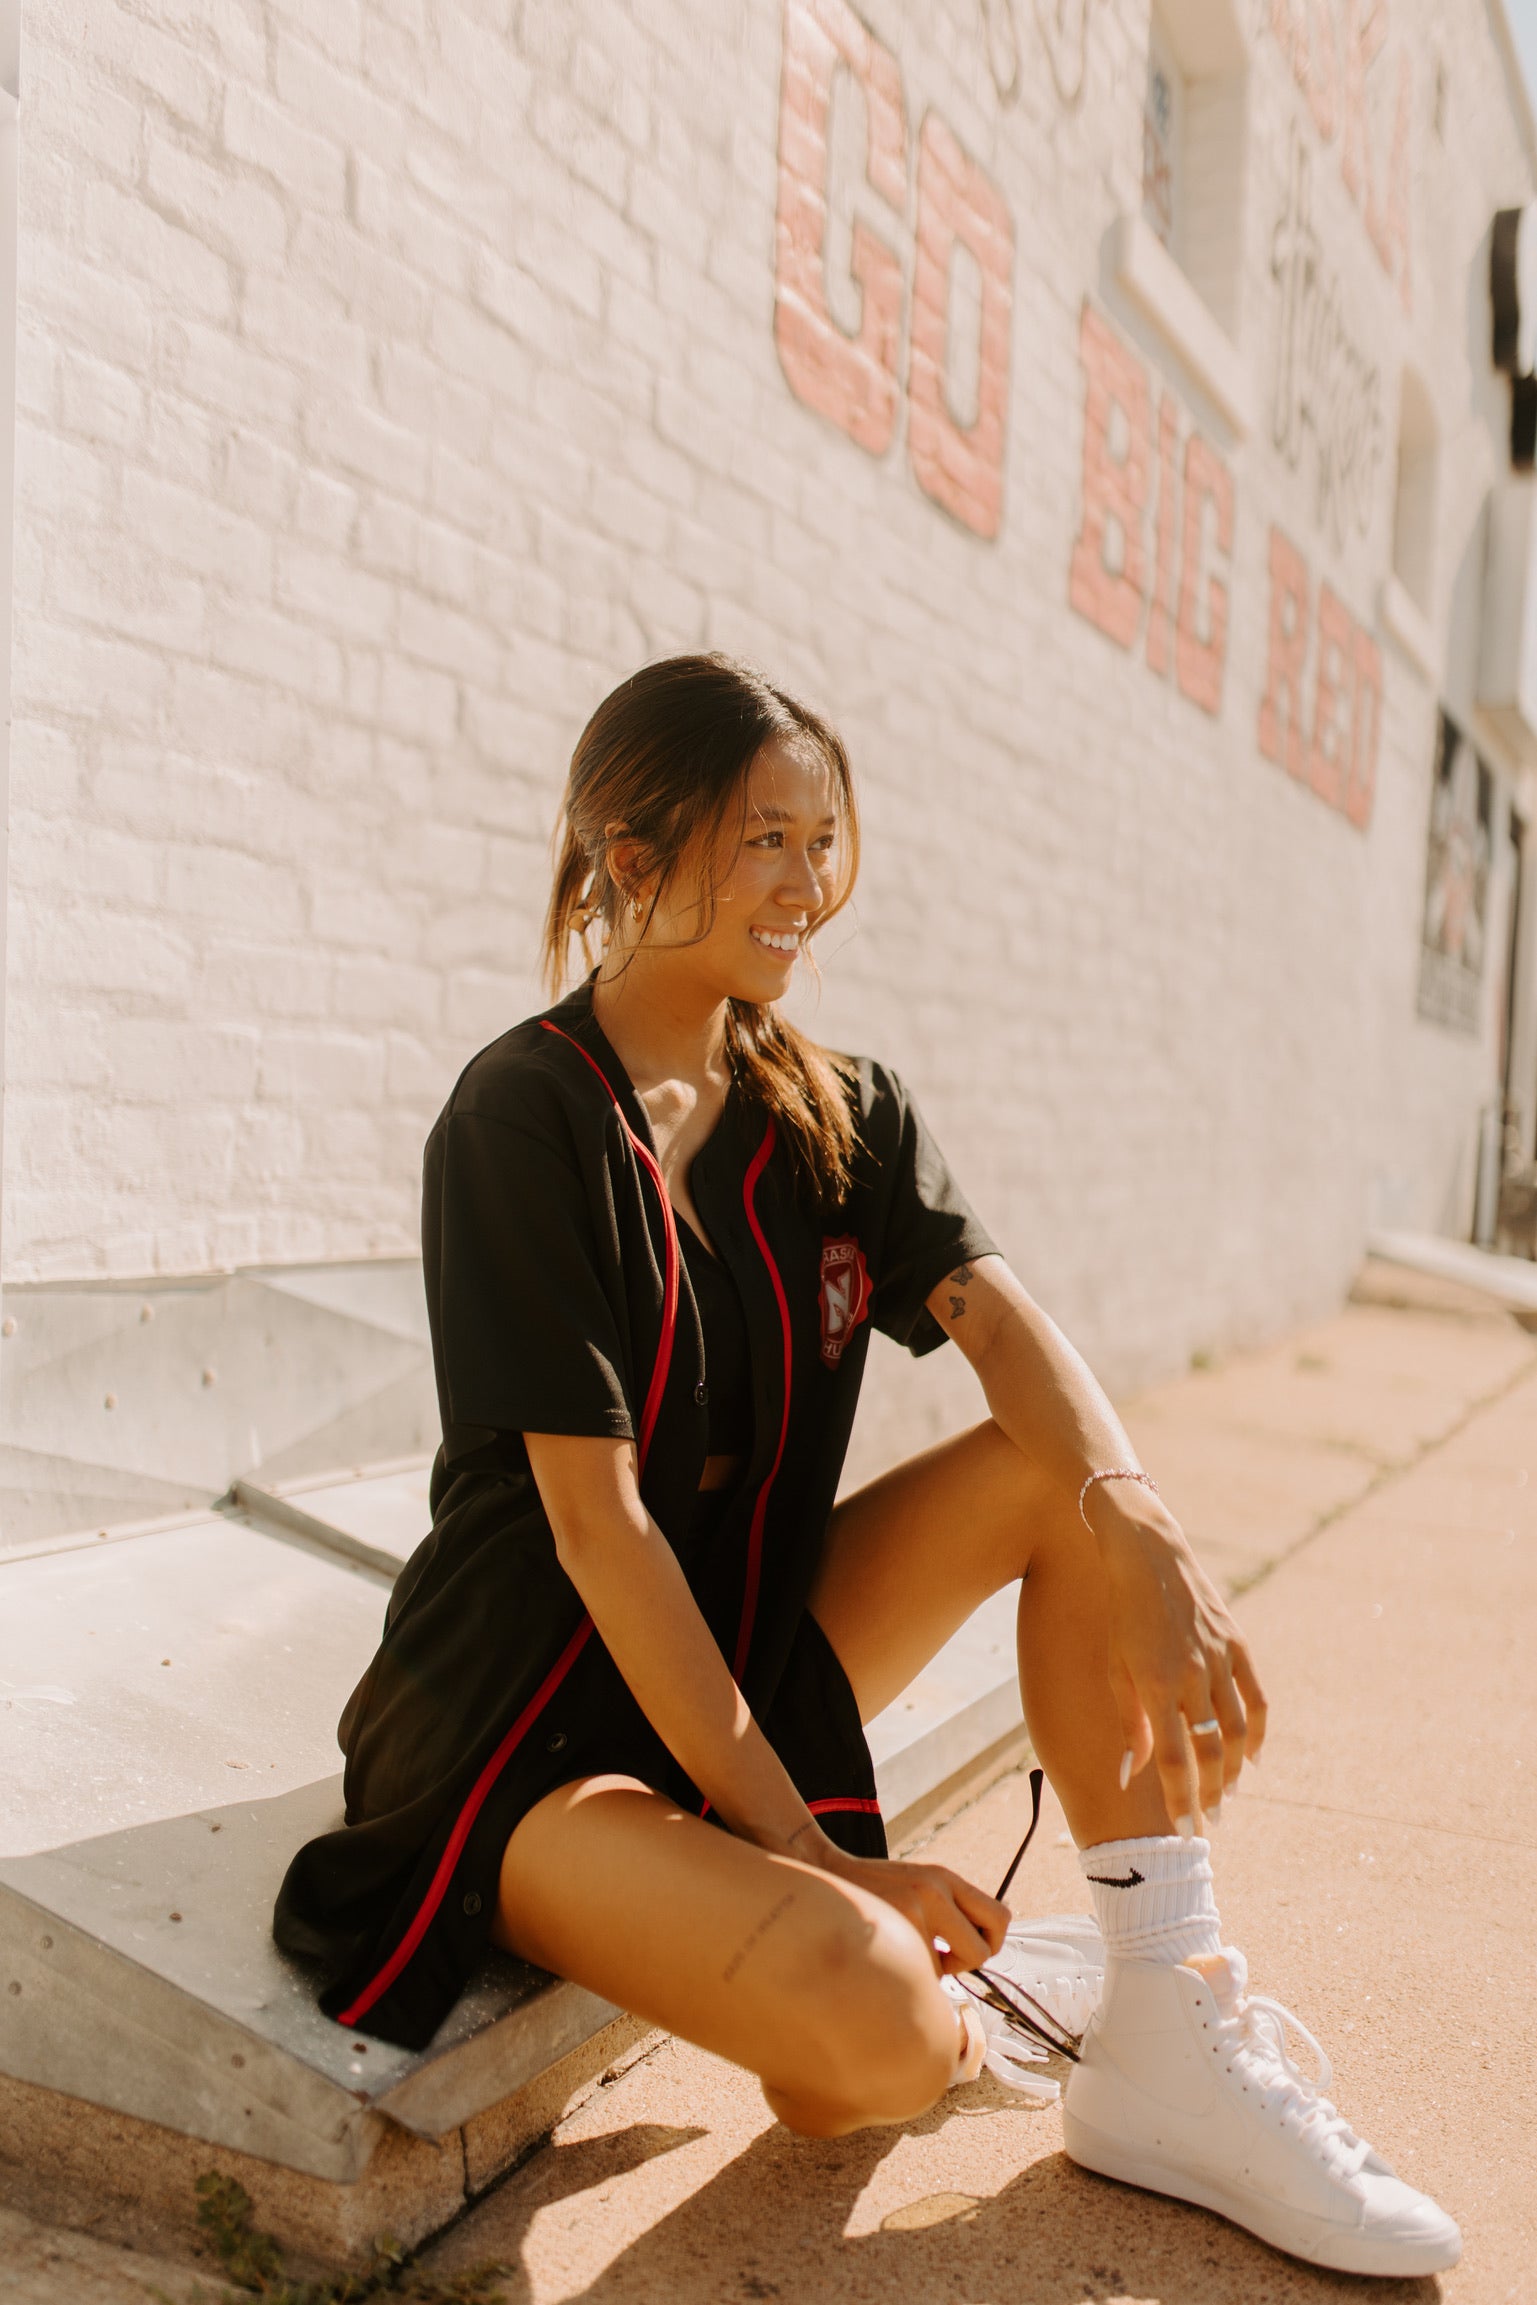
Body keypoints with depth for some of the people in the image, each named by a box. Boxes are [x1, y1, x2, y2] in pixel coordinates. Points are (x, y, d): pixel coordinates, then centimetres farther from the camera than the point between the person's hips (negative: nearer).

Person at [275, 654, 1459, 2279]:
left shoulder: (839, 1116, 4)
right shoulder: (528, 1117, -16)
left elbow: (996, 1317, -13)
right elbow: (597, 1519, -21)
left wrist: (1138, 1535, -34)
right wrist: (811, 1849, -21)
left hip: (747, 1657, 7)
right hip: (527, 1728, -6)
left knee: (1069, 1476, -13)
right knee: (870, 2021, -31)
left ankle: (1165, 2044, -9)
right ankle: (936, 2029, 7)